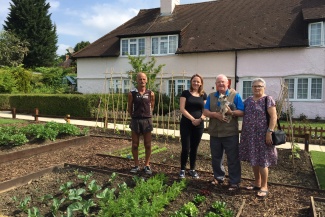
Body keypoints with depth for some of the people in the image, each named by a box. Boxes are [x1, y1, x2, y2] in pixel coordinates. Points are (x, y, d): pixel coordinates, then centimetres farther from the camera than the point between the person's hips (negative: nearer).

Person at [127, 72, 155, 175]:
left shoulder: (150, 93, -1)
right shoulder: (132, 94, -3)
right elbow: (129, 108, 6)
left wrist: (147, 115, 11)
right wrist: (134, 117, 9)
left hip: (147, 120, 1)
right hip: (135, 120, 0)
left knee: (147, 145, 6)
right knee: (135, 145, 7)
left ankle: (147, 165, 21)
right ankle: (136, 165, 21)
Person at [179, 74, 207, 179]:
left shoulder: (204, 95, 9)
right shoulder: (185, 93, 0)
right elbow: (182, 109, -8)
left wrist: (200, 119, -13)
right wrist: (193, 119, -16)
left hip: (199, 125, 3)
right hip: (186, 124, -3)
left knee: (194, 148, 11)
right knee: (185, 148, -3)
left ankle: (192, 169, 24)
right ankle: (182, 170, 13)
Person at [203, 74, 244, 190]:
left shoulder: (235, 95, 0)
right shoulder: (211, 96, 10)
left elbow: (242, 112, -4)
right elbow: (205, 111, 2)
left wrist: (231, 112, -22)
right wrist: (215, 114, -16)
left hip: (230, 133, -3)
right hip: (215, 133, 4)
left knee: (233, 159, 2)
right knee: (216, 157, 14)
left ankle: (234, 182, 12)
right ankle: (218, 177, 31)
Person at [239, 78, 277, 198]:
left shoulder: (268, 99, -6)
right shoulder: (248, 100, 12)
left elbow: (273, 116, -12)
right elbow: (243, 115, 17)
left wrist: (269, 132, -19)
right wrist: (243, 132, 12)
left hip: (262, 135, -6)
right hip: (249, 135, 6)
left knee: (262, 160, -1)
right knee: (253, 159, 13)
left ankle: (264, 186, 12)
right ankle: (257, 183, 27)